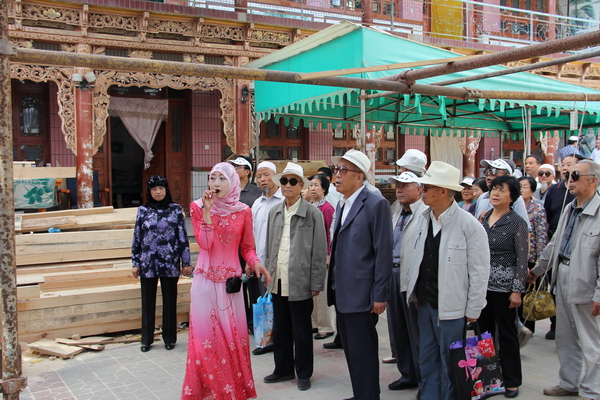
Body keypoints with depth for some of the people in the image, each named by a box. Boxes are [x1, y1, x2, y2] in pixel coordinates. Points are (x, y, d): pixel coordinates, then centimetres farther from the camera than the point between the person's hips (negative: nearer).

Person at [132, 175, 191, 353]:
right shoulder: (143, 211, 4)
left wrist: (186, 262, -1)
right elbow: (137, 239, 6)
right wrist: (135, 263, 3)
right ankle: (146, 339, 20)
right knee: (147, 302, 8)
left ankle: (169, 338, 21)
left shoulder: (176, 210, 1)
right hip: (148, 263, 1)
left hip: (170, 263, -1)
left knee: (170, 301, 8)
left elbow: (183, 237, 1)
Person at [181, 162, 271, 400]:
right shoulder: (198, 208, -2)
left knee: (233, 334, 6)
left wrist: (255, 262, -15)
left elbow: (247, 247, 5)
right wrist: (208, 211, -22)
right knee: (206, 333, 1)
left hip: (231, 280, 1)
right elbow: (204, 243, -14)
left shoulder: (243, 211, 0)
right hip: (206, 280, -1)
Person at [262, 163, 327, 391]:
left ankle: (304, 373, 22)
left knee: (301, 330, 7)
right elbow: (269, 246, 13)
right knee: (280, 328, 15)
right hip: (278, 281, 5)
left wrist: (316, 283, -9)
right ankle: (283, 369, 30)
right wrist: (268, 273, 8)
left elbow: (319, 251, -7)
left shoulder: (313, 214, -6)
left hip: (300, 282, -5)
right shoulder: (274, 212, 9)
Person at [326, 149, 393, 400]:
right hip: (341, 293, 9)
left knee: (362, 353, 0)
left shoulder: (376, 204, -11)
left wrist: (380, 295, -15)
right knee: (351, 350, 16)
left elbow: (383, 253, -14)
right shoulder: (343, 205, 15)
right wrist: (333, 284, 14)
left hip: (361, 293, -8)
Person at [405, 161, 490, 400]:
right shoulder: (421, 219, 5)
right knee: (427, 362, 15)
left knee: (450, 367, 6)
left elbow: (479, 271, -11)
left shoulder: (469, 225, -13)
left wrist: (472, 311, -9)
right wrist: (414, 293, 10)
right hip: (424, 304, 6)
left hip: (450, 308, -6)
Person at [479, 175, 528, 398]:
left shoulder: (517, 223, -8)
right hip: (482, 284, 5)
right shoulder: (483, 219, 7)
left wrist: (517, 290, -12)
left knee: (507, 334, 5)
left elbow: (522, 260, -8)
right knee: (484, 330, 12)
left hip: (504, 286, -5)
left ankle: (512, 381, 18)